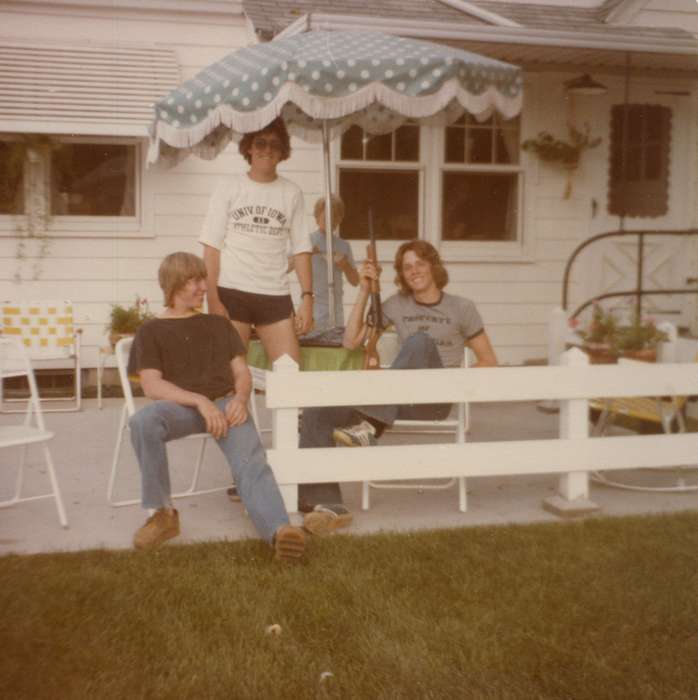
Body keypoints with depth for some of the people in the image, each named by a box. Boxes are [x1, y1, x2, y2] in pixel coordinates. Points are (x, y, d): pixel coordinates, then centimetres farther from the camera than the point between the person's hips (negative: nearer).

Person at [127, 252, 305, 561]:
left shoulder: (218, 324, 27)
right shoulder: (151, 331, 14)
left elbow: (242, 372, 19)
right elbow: (152, 386, 0)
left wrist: (240, 399, -6)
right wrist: (200, 401, -17)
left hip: (226, 404, 2)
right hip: (182, 405, -2)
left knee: (251, 462, -30)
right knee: (143, 421, -37)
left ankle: (279, 530, -54)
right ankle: (163, 513, -22)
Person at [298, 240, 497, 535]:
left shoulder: (461, 308, 10)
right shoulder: (396, 305, 18)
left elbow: (488, 361, 10)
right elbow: (351, 341, 12)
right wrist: (364, 291, 7)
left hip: (435, 401, -3)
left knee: (421, 340, -35)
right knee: (318, 407, -22)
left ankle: (370, 424, -40)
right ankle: (326, 502, -32)